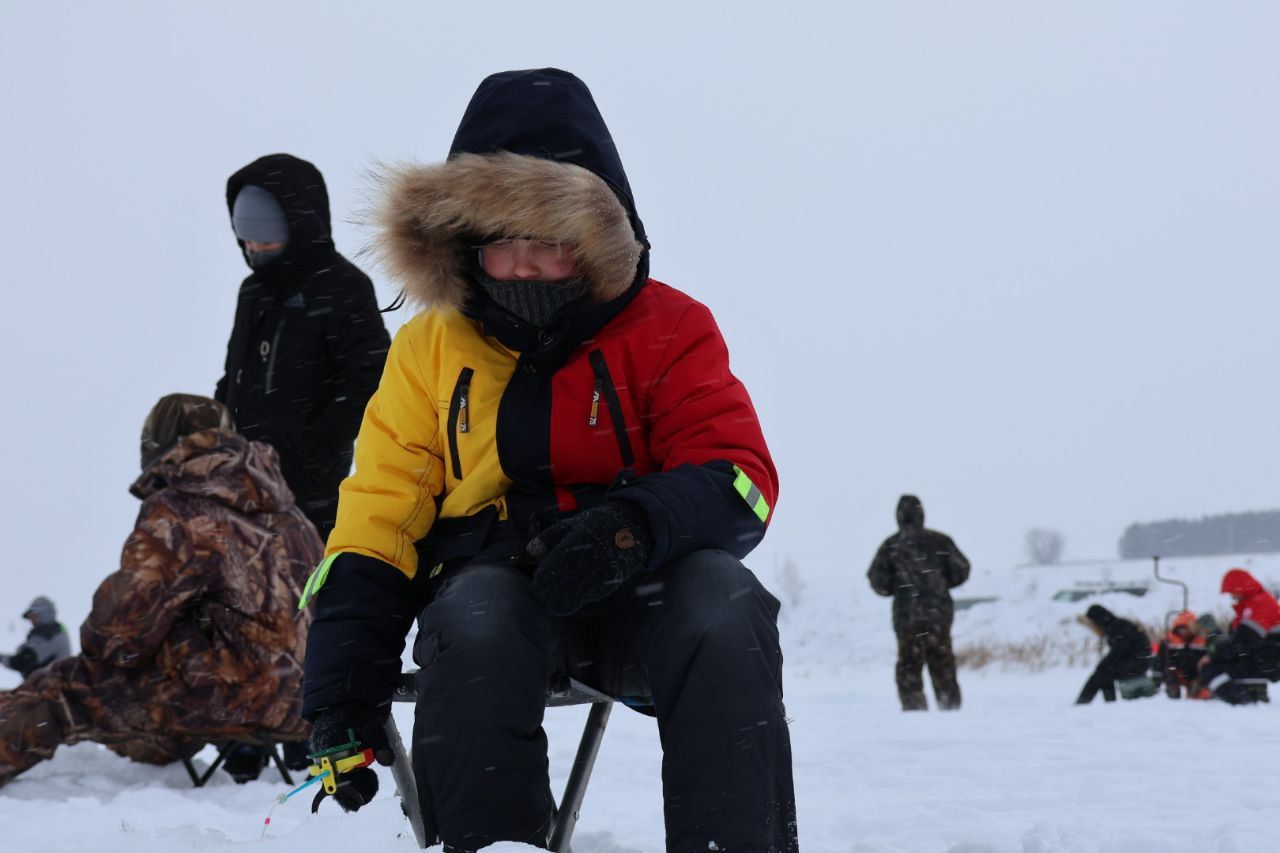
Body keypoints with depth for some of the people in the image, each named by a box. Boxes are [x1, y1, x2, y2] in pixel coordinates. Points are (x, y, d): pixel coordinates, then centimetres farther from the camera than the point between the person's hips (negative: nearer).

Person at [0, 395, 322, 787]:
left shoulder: (177, 512, -10)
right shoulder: (290, 516, 11)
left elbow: (130, 612, -13)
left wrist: (98, 645, 9)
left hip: (221, 698, -8)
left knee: (57, 695, 1)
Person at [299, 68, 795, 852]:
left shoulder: (667, 330, 3)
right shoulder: (431, 349, 6)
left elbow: (740, 480, -6)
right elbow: (376, 525, 5)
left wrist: (632, 526, -30)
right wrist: (342, 697, -8)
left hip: (639, 600, 0)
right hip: (494, 588, 0)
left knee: (724, 601, -33)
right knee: (475, 620, -35)